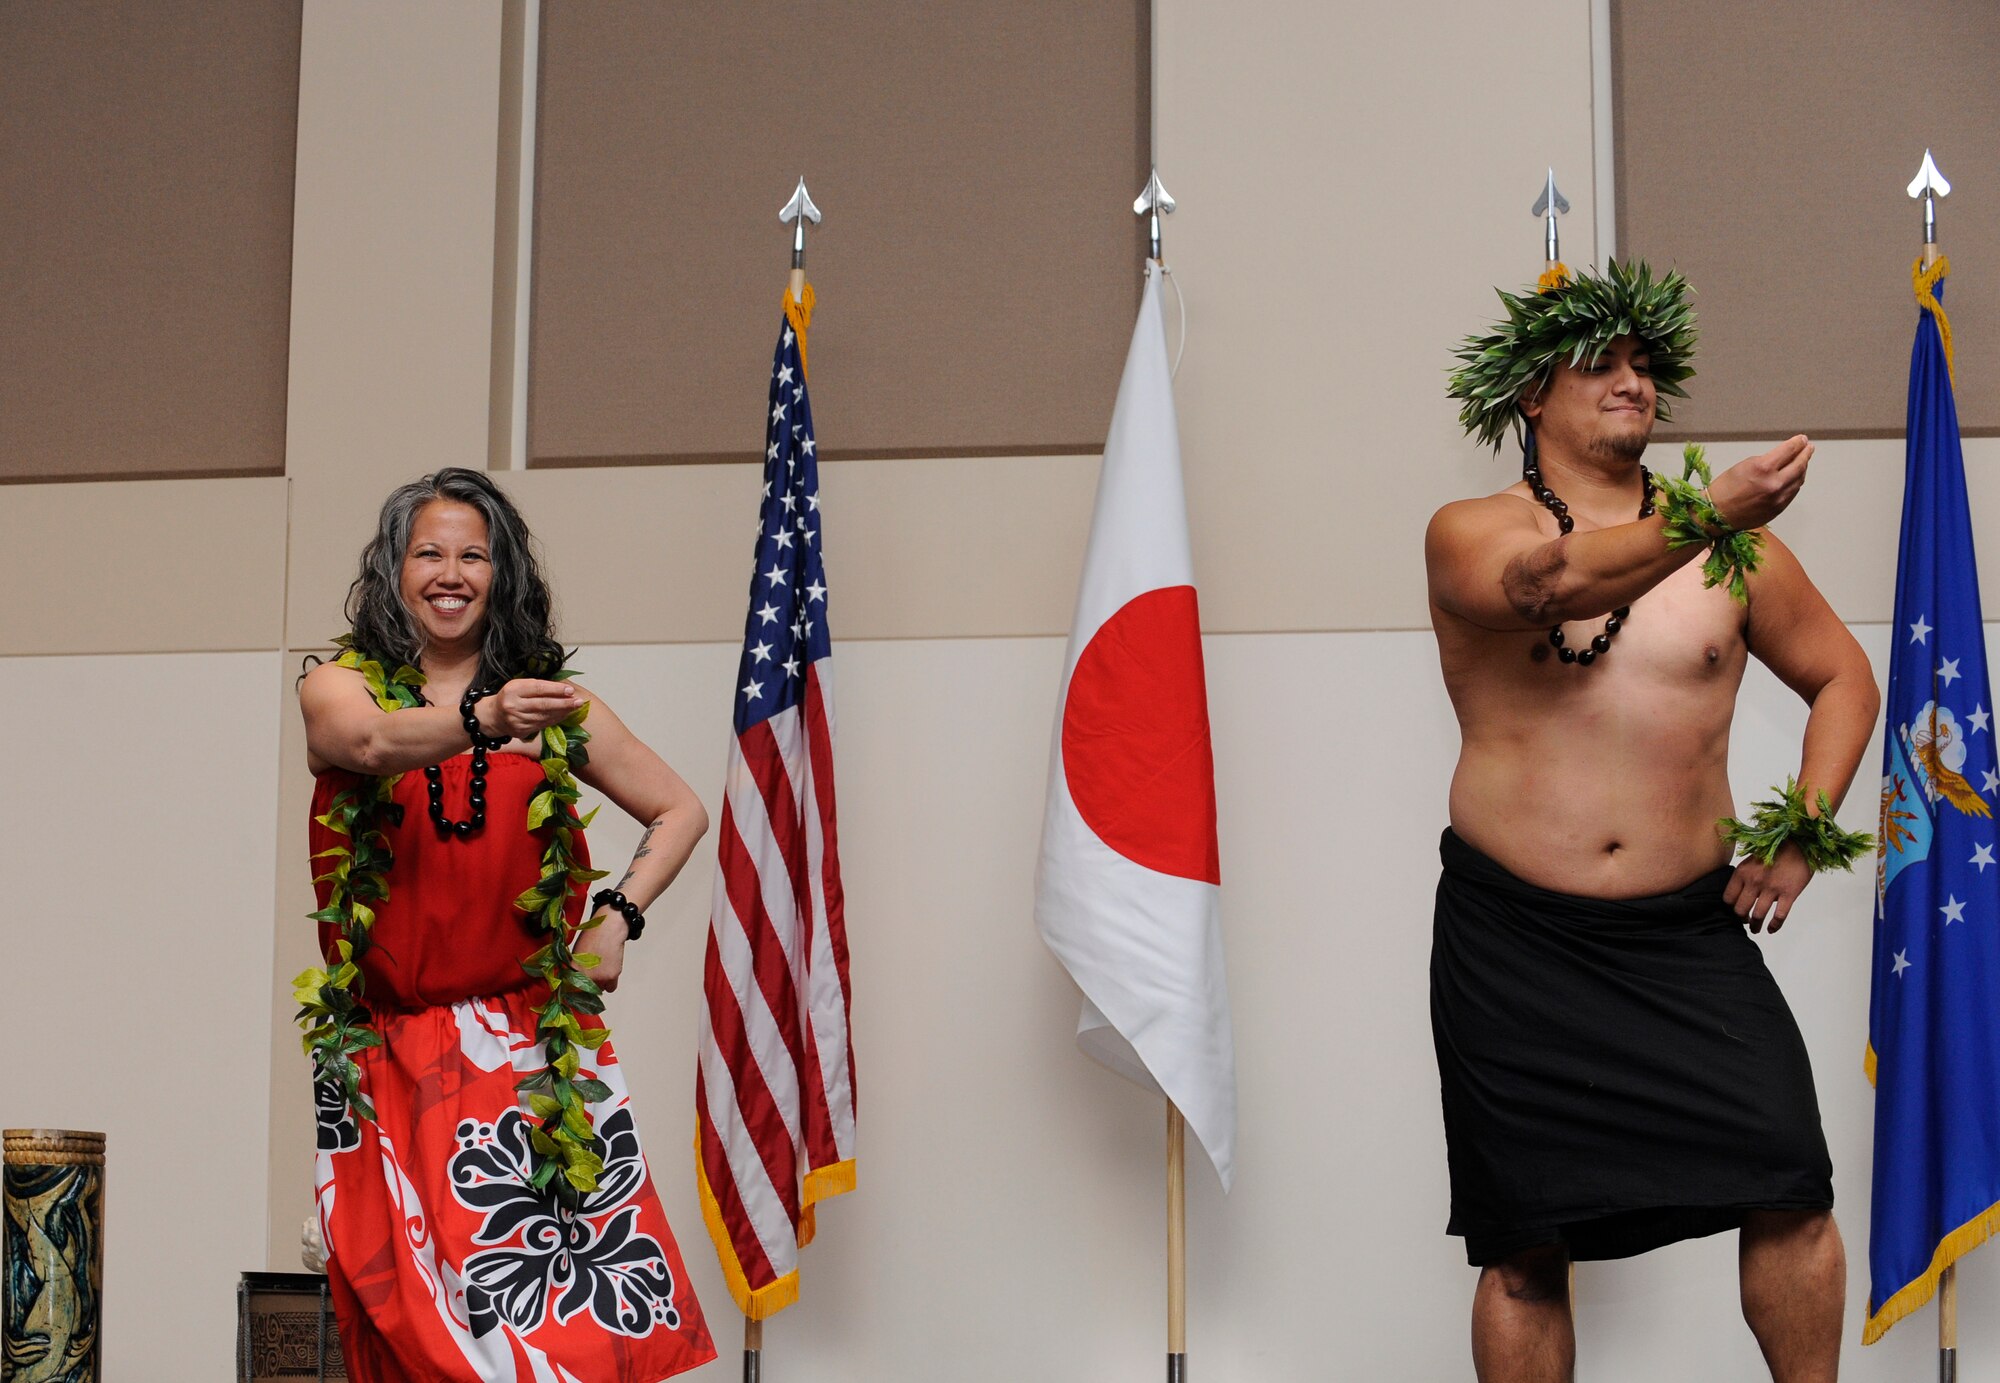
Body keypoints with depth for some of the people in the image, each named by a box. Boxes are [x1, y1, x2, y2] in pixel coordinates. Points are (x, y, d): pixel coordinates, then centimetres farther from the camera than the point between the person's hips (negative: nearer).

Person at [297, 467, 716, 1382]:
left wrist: (619, 916, 2)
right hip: (388, 1053, 0)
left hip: (531, 1047, 0)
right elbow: (377, 742, -20)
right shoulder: (339, 689, 4)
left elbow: (679, 810, 17)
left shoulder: (554, 707, 9)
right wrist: (482, 717, -39)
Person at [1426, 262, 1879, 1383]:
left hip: (1689, 928, 2)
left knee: (1790, 1189, -8)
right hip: (1513, 936, -2)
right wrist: (1711, 519, -41)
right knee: (1523, 1247, 3)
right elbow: (1553, 585, -25)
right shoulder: (1471, 533, -2)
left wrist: (1806, 832, 4)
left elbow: (1842, 674, 19)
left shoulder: (1736, 545, 7)